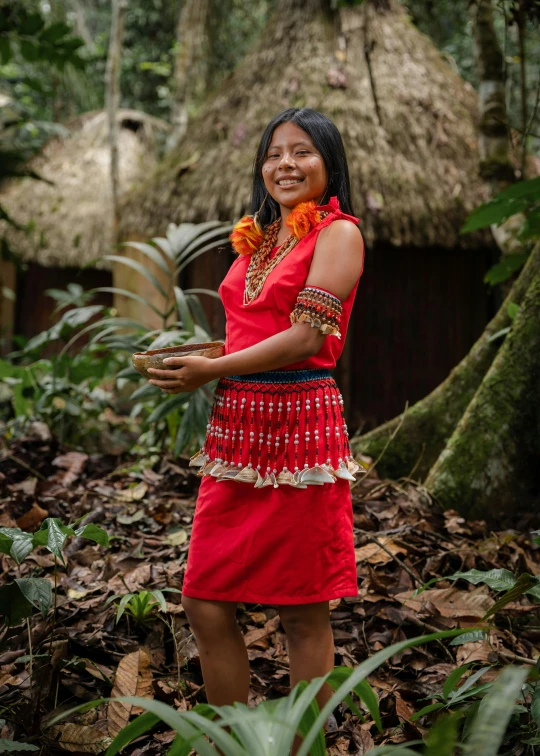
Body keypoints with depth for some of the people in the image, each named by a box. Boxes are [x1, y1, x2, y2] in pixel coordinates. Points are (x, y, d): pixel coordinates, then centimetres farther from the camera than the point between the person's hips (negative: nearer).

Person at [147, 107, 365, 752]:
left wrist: (212, 370, -12)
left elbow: (308, 336, -14)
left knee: (304, 614, 3)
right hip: (236, 427, 7)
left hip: (299, 426, -7)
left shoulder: (337, 232, -3)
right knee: (205, 605, 8)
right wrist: (186, 359, 9)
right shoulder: (257, 239, 18)